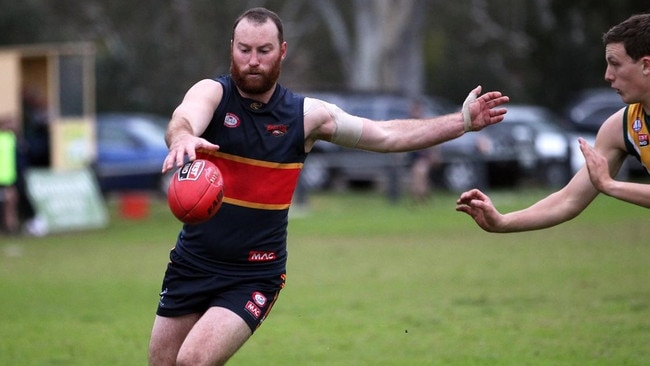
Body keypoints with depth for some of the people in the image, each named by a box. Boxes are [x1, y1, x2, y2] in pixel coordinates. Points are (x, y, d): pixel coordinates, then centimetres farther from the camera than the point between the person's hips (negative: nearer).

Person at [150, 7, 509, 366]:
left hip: (255, 276, -1)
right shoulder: (212, 93, -8)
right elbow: (183, 120, -32)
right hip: (191, 264, 1)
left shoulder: (306, 115, 0)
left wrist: (462, 121, 4)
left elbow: (387, 136, 9)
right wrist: (183, 138, -57)